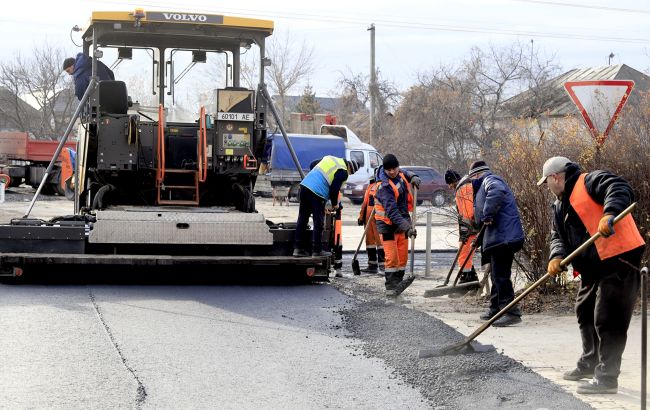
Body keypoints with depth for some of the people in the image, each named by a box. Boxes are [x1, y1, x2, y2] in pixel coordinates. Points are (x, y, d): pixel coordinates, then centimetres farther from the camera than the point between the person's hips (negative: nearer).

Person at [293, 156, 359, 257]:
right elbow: (334, 189, -8)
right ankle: (317, 250, 7)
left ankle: (298, 248, 17)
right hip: (317, 193, -8)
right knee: (318, 223, 3)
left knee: (302, 219, 12)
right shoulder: (343, 172, -3)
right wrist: (334, 204, 10)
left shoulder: (329, 158, 21)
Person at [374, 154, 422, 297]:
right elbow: (392, 211, -33)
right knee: (391, 257, -10)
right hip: (387, 224, -7)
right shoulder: (384, 187, -26)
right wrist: (407, 226, -40)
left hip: (402, 221, 7)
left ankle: (398, 283, 20)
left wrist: (413, 177, 6)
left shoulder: (400, 174, -1)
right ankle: (391, 287, -2)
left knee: (403, 256, 9)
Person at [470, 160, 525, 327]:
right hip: (499, 237, 11)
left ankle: (511, 312, -13)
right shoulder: (486, 183, 26)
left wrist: (488, 214, -26)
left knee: (500, 275, -12)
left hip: (503, 236, -11)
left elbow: (497, 191, -34)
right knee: (497, 275, 19)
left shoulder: (490, 180, -7)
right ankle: (496, 309, 29)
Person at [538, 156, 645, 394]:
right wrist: (556, 257, -5)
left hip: (619, 259, -11)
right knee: (585, 312, 22)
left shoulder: (590, 182, -8)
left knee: (608, 319, -10)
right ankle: (590, 363, 38)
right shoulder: (560, 206, 21)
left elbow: (620, 190, -24)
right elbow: (558, 236, 16)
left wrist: (609, 214, -41)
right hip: (593, 267, 11)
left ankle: (607, 377, -6)